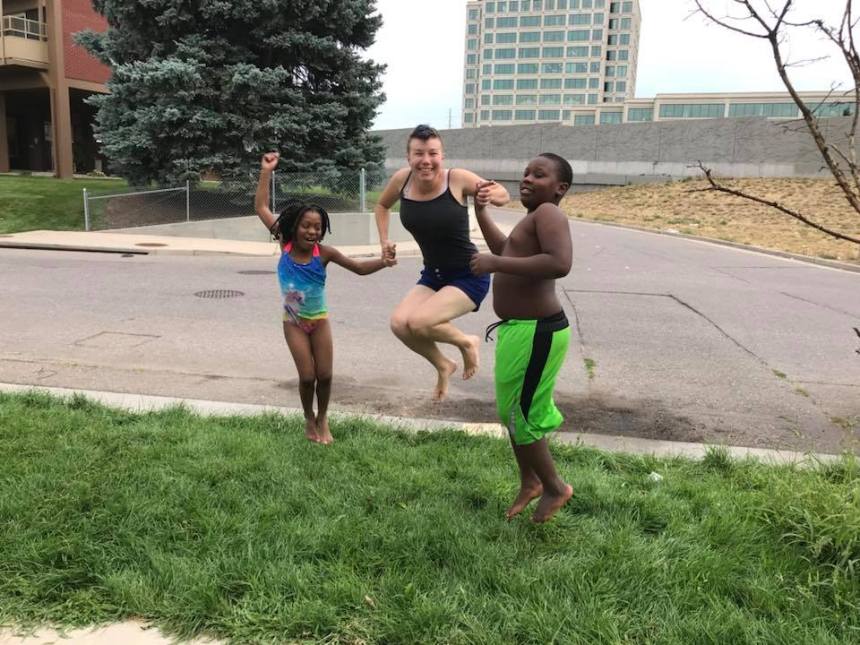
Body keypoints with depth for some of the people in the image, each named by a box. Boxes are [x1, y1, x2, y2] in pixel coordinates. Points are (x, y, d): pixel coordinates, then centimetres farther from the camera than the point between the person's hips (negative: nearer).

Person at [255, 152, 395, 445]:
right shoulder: (285, 244, -15)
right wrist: (266, 172, -16)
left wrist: (383, 261, -31)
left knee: (324, 375, 3)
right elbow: (261, 207, -11)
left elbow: (359, 268, -12)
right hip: (293, 322, 0)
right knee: (307, 376, -3)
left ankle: (322, 419, 29)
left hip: (319, 320, 0)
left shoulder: (324, 252, -17)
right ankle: (309, 420, 25)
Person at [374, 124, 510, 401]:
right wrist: (384, 240, 6)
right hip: (432, 275, 6)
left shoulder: (458, 178, -18)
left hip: (469, 276, -5)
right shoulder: (402, 180, -6)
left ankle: (467, 343, 9)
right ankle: (443, 366, 15)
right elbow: (382, 205, 17)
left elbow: (504, 195, -5)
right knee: (399, 323, -14)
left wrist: (491, 195, -28)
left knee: (419, 322, -24)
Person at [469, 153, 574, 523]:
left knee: (521, 414, 0)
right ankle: (529, 481, 39)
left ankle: (554, 488, 21)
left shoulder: (548, 213, -14)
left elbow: (560, 264, -31)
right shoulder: (534, 219, 17)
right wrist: (480, 211, 27)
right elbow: (505, 249, 34)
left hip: (535, 332, -11)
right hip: (521, 328, 11)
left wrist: (496, 265, -26)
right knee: (511, 410, 20)